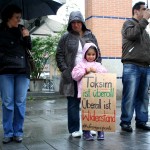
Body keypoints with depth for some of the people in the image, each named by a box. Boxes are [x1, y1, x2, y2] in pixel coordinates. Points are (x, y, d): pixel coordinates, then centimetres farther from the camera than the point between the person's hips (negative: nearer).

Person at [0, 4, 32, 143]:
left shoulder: (21, 29, 9)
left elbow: (29, 48, 13)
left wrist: (27, 37, -3)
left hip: (22, 70, 2)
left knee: (20, 102, 4)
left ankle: (18, 132, 12)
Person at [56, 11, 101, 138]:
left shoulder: (91, 36, 11)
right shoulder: (66, 37, 4)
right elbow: (59, 56, 1)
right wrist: (65, 71, -9)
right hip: (72, 75, -2)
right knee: (73, 103, 3)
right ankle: (74, 129, 10)